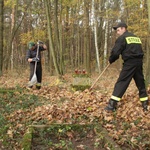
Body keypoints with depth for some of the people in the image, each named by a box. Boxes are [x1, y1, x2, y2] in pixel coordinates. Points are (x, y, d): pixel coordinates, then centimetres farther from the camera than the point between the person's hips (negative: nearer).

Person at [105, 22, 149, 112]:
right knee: (141, 83, 15)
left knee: (121, 83, -6)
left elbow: (115, 52, -7)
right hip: (139, 62, 6)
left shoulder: (122, 38, -2)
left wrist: (111, 60, 8)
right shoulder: (136, 37, 20)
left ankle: (112, 105, -10)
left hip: (129, 63, -6)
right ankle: (145, 105, 20)